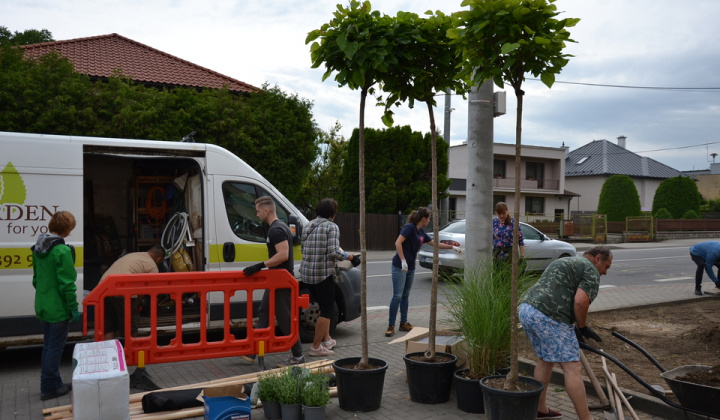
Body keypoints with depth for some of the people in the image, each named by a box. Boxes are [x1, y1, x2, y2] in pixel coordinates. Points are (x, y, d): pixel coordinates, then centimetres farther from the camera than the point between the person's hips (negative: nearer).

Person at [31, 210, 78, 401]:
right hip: (58, 308, -8)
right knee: (55, 348, 4)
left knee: (48, 346, 18)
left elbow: (36, 278, 16)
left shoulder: (39, 248, 7)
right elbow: (67, 283, -21)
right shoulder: (62, 251, -21)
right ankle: (49, 388, 13)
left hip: (43, 306, 9)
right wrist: (74, 307, -14)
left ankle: (54, 383, 30)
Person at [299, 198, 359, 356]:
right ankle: (316, 347, 6)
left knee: (324, 306, 23)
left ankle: (327, 340, 29)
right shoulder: (331, 227, -10)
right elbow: (334, 252, -18)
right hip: (323, 273, -8)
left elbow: (303, 248, 15)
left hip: (306, 272, 8)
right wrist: (351, 257, -6)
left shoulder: (309, 226, 11)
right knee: (327, 310, 4)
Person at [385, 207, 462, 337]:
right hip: (400, 267, -9)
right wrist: (403, 260, -24)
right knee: (397, 296, -9)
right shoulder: (409, 227, -12)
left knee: (405, 296, 13)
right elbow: (398, 242, -21)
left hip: (410, 268, 9)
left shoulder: (421, 232, 13)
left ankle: (404, 323, 20)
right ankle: (391, 326, -5)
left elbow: (435, 243, 25)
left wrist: (453, 247, 28)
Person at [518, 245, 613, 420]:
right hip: (548, 316, -9)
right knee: (572, 367, -2)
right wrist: (582, 327, 1)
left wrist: (573, 327, 34)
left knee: (546, 359, 24)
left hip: (526, 308, 9)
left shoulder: (563, 262, 29)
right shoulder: (591, 271, 2)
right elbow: (580, 301, -15)